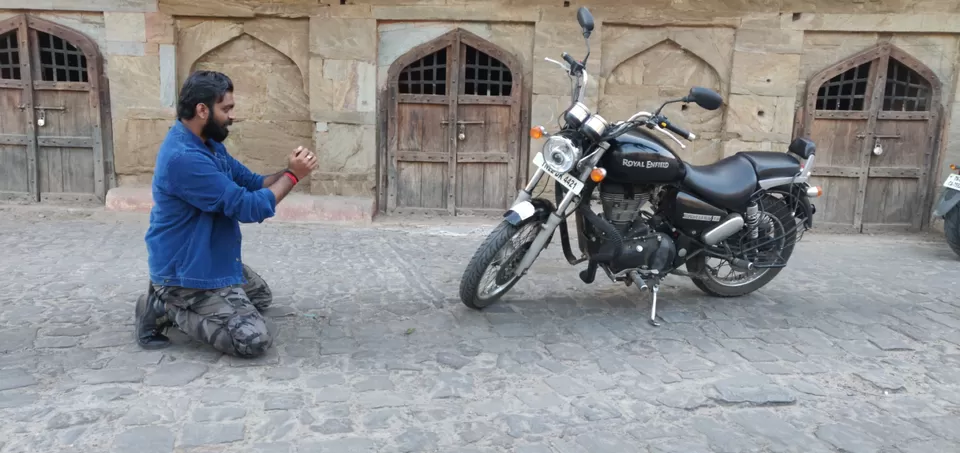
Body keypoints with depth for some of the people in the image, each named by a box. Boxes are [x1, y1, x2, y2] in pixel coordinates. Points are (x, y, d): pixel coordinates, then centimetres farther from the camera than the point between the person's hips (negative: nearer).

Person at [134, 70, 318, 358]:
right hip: (187, 272, -11)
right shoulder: (184, 157, -28)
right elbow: (249, 208, -27)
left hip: (213, 261, 11)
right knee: (255, 341, -16)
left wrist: (287, 171, -10)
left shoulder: (209, 144, 5)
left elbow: (251, 183, 9)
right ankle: (166, 308, -2)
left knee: (261, 296, 30)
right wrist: (293, 175, -16)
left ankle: (172, 302, 17)